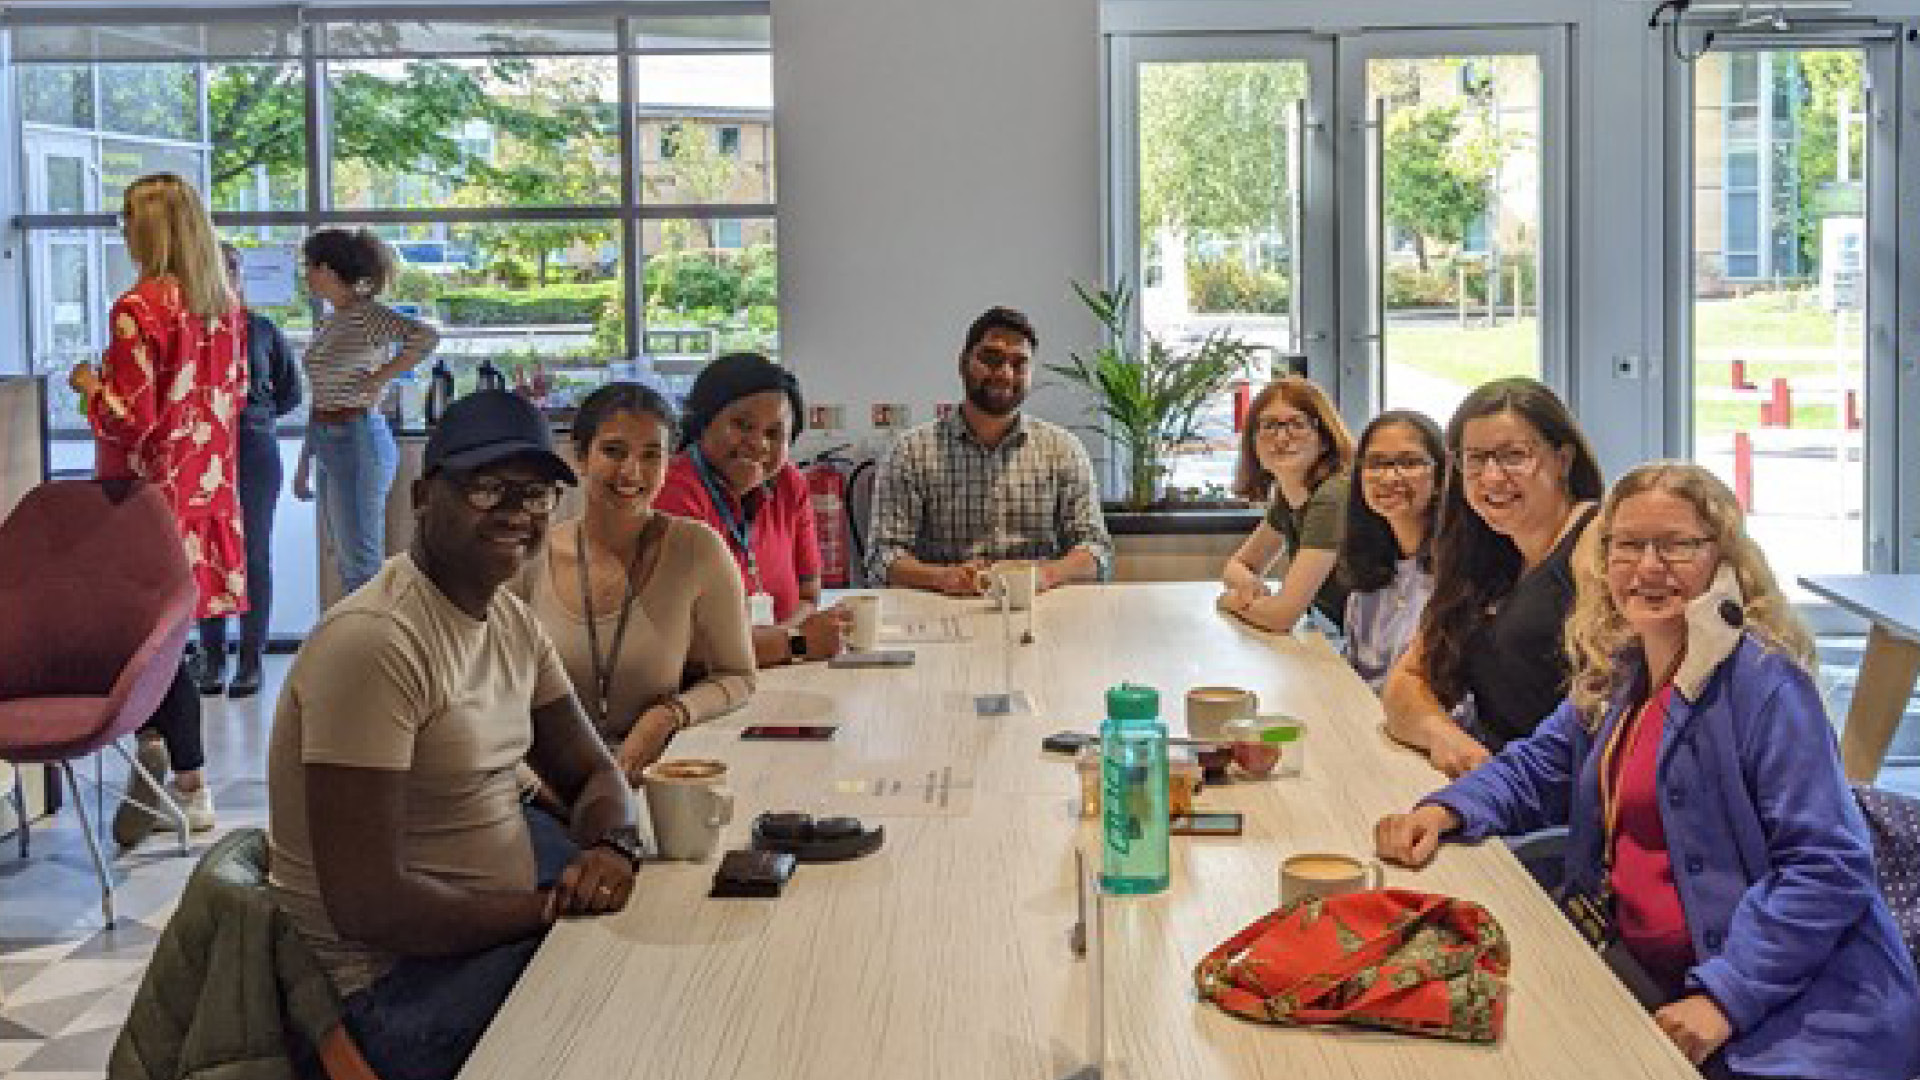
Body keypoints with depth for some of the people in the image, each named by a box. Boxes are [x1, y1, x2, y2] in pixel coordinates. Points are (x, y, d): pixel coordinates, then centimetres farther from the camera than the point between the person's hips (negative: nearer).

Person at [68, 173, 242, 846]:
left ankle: (190, 788, 8)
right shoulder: (225, 304, 4)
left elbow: (133, 419, -17)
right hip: (208, 483, 7)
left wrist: (89, 385, 0)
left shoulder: (138, 309, -17)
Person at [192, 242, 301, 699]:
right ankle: (211, 657, 12)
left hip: (254, 452, 0)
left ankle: (251, 660, 7)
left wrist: (250, 413, 5)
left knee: (254, 555, 2)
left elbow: (289, 393, 14)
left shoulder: (263, 330, 5)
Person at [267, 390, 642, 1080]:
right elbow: (367, 908, -26)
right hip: (391, 986, -9)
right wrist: (554, 908, -18)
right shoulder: (375, 641, -23)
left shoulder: (512, 622, 6)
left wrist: (611, 847, -12)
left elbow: (592, 774, 11)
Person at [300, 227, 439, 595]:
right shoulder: (331, 321, 14)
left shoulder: (367, 314, -13)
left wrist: (378, 379, -23)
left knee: (362, 562, -6)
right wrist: (304, 464, 20)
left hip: (357, 440, -9)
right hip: (327, 443, 9)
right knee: (346, 563, 13)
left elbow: (426, 336, -31)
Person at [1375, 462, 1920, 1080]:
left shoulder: (1765, 683, -16)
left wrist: (1723, 997, -25)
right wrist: (1442, 813, -2)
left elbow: (1827, 869, -20)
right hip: (1642, 972, 7)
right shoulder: (1617, 671, 7)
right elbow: (1536, 768, 18)